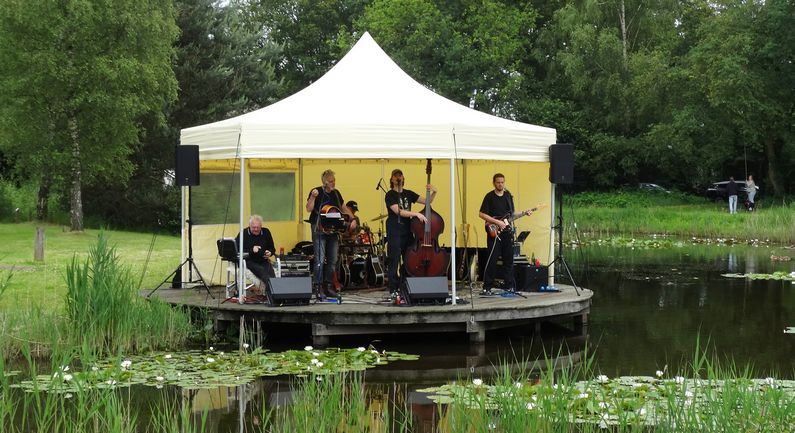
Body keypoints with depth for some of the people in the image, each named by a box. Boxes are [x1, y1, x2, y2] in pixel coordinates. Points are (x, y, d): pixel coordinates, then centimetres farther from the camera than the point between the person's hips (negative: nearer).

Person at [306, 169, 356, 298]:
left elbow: (343, 208, 22)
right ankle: (318, 288, -10)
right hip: (319, 229, -6)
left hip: (333, 230, 6)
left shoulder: (336, 193, 12)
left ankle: (328, 286, 16)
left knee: (333, 260, 7)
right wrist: (313, 197, -28)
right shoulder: (317, 192, -5)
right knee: (320, 260, -12)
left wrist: (352, 219, 9)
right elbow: (309, 209, -13)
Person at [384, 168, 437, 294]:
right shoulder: (390, 195, -3)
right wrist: (416, 214, -23)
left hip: (407, 231, 6)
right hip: (394, 232, -5)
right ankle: (393, 288, -2)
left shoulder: (409, 194, 14)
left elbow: (427, 202, 15)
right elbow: (398, 211, -16)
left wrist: (434, 193, -4)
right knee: (394, 261, -5)